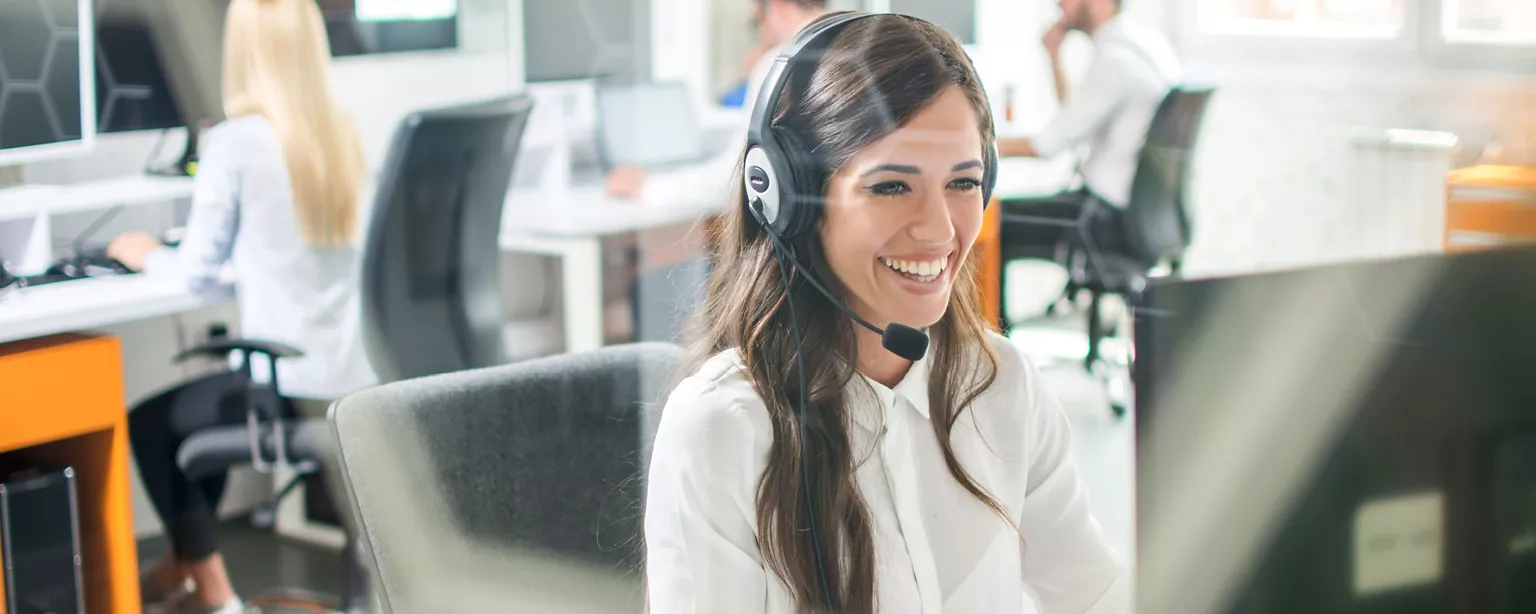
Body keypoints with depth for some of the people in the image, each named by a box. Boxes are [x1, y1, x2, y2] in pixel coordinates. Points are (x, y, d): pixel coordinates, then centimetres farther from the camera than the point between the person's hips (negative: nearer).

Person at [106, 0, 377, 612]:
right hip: (353, 379, 6)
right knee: (205, 394, 32)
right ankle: (185, 564, 42)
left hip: (286, 383, -6)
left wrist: (146, 255, 13)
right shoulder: (343, 135, 5)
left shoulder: (234, 140, -13)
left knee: (148, 421, 21)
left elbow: (199, 271, -7)